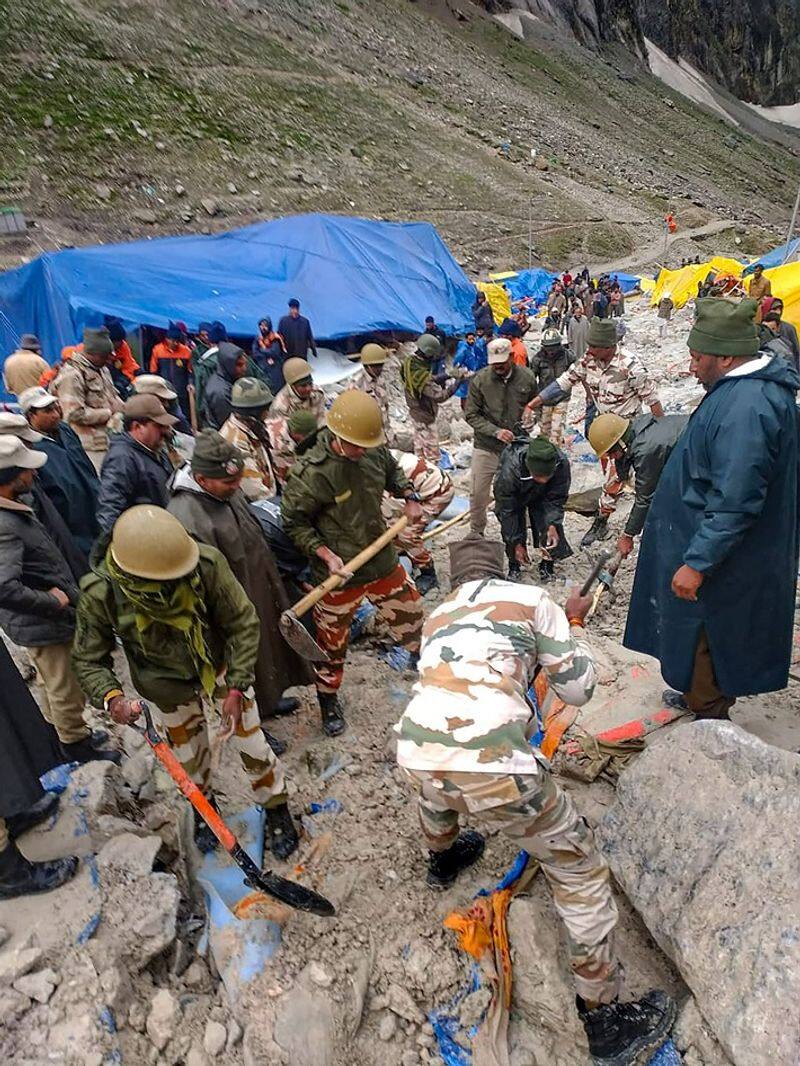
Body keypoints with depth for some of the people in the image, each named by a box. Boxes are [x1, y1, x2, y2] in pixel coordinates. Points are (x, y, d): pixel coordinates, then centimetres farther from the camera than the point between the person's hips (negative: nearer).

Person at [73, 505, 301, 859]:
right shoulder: (100, 594, -28)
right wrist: (111, 697, -32)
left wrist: (236, 688, -24)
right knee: (189, 756, 20)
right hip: (168, 688, 1)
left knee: (251, 745, 8)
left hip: (221, 668, -1)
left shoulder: (207, 564, -34)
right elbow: (89, 659, -13)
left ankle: (276, 808, 37)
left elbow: (243, 624, -21)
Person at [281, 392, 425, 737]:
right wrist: (326, 554, -25)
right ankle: (328, 699, 39)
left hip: (383, 560, 5)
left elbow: (393, 472, 15)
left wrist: (409, 497, -2)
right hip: (339, 572, -5)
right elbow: (294, 523, -16)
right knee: (332, 640, 13)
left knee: (409, 612, 23)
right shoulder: (310, 472, -26)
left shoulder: (375, 451, -8)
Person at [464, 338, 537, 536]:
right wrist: (496, 431, -18)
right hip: (486, 447, -1)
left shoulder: (527, 377, -4)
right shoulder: (480, 379, -10)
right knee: (478, 494, 5)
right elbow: (471, 415, -6)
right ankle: (476, 533, 26)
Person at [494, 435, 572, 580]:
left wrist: (553, 525, -37)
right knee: (511, 528, -14)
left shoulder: (562, 464, -38)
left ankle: (547, 565, 11)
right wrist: (516, 543, -27)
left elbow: (556, 500, -21)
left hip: (541, 496, 2)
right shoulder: (509, 470, -44)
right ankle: (514, 565, 9)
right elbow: (505, 509, -31)